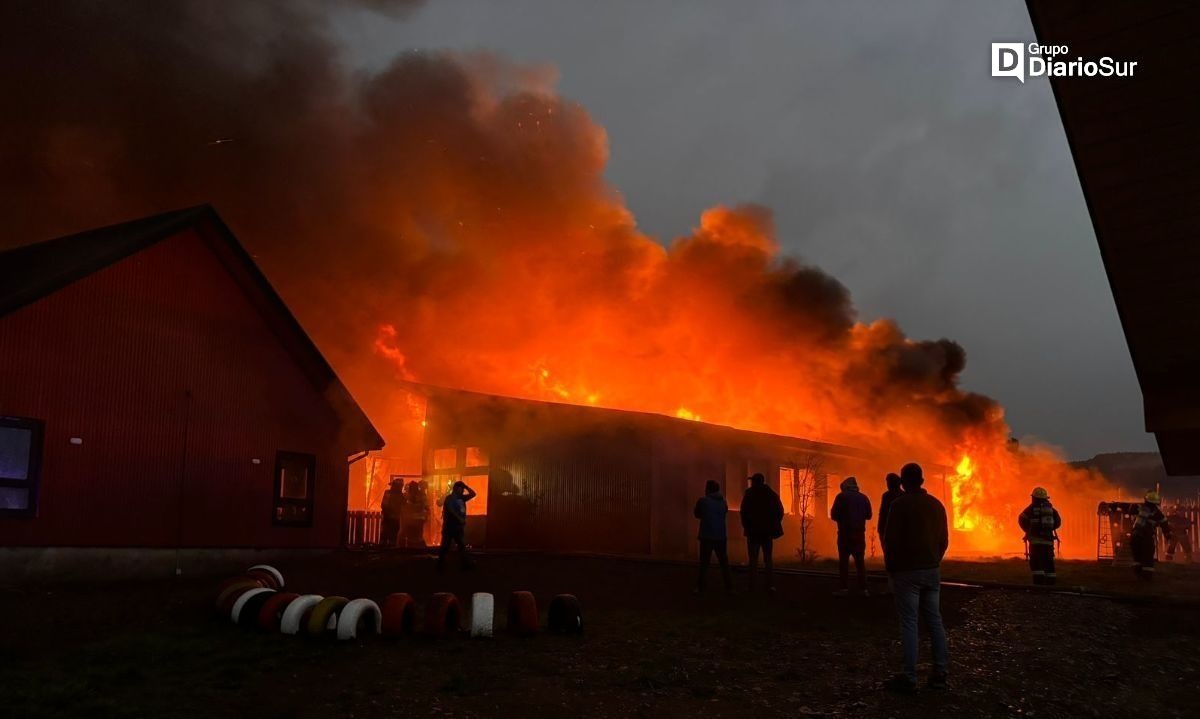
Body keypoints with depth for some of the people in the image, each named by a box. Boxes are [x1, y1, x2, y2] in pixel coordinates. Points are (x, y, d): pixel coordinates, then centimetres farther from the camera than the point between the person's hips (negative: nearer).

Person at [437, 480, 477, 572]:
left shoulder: (461, 498, 12)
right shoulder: (449, 498, -10)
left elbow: (473, 494, 15)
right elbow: (451, 510, -24)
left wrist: (466, 486, 4)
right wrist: (460, 519, -26)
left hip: (459, 526, 8)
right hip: (450, 526, -8)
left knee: (462, 545, 10)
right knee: (445, 546, -2)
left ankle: (466, 564, 15)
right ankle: (441, 565, 4)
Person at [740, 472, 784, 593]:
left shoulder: (749, 494, -5)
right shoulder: (772, 494, 4)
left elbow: (743, 512, -9)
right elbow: (780, 511, 4)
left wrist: (746, 526, 3)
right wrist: (773, 526, 10)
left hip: (753, 531, -3)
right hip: (768, 531, 3)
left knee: (753, 559, 2)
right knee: (768, 558, 9)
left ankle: (752, 586, -1)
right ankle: (770, 585, 1)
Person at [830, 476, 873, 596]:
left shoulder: (841, 496, -6)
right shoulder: (863, 497, 4)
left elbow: (834, 515, -9)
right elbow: (868, 515, 10)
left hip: (845, 533, -3)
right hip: (859, 533, 3)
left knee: (844, 560, 2)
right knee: (860, 561, 11)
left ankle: (844, 588, -4)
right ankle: (863, 588, 7)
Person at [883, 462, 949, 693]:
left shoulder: (900, 504, -10)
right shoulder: (936, 505, 8)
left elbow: (891, 540, -12)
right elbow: (944, 540, 12)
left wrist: (891, 567, 1)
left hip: (907, 571, -6)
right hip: (932, 571, 6)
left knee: (909, 623, -5)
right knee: (934, 620, 10)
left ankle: (909, 678, -5)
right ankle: (939, 674, 11)